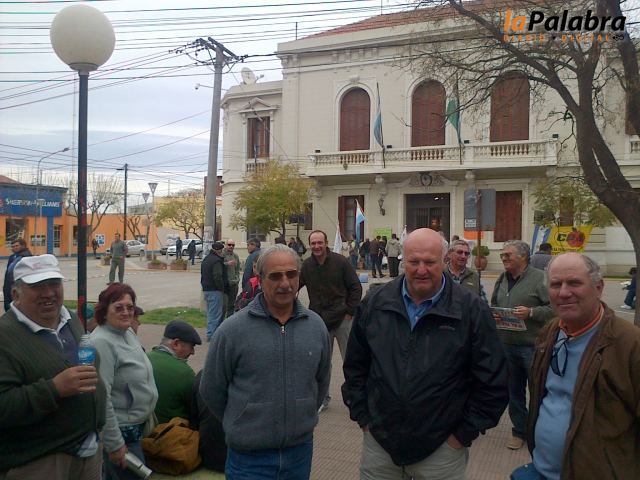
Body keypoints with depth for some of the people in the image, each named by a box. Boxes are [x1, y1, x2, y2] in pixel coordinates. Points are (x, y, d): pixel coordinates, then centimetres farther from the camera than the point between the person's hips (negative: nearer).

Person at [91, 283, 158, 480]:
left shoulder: (128, 333, 5)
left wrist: (146, 417, 21)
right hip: (119, 432, -9)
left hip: (134, 427, 9)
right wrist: (114, 444, -23)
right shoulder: (101, 342, -23)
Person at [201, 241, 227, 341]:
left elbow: (202, 275, 23)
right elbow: (218, 277, -23)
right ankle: (211, 335, -4)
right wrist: (222, 288, -12)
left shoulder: (206, 259, 16)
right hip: (215, 291, -10)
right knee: (215, 313, -5)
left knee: (210, 312, 17)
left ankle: (211, 333, 23)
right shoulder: (217, 261, -17)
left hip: (206, 289, 10)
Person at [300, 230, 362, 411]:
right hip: (320, 322, 3)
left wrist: (349, 312, -8)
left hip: (343, 320, -3)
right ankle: (323, 398, 27)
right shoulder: (306, 266, 1)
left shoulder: (340, 261, -8)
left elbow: (356, 288, -5)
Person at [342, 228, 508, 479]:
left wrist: (464, 434, -4)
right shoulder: (375, 303, -3)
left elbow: (492, 382, -6)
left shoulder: (472, 310, -11)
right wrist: (363, 418, 5)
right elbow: (355, 367, 7)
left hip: (442, 450, -2)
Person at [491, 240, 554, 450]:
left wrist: (531, 312, -23)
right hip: (507, 346, 6)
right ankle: (519, 431, 31)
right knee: (514, 392, 16)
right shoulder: (502, 279, 11)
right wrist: (492, 315, 2)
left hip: (533, 346, -6)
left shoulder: (539, 278, -10)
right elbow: (493, 305, 22)